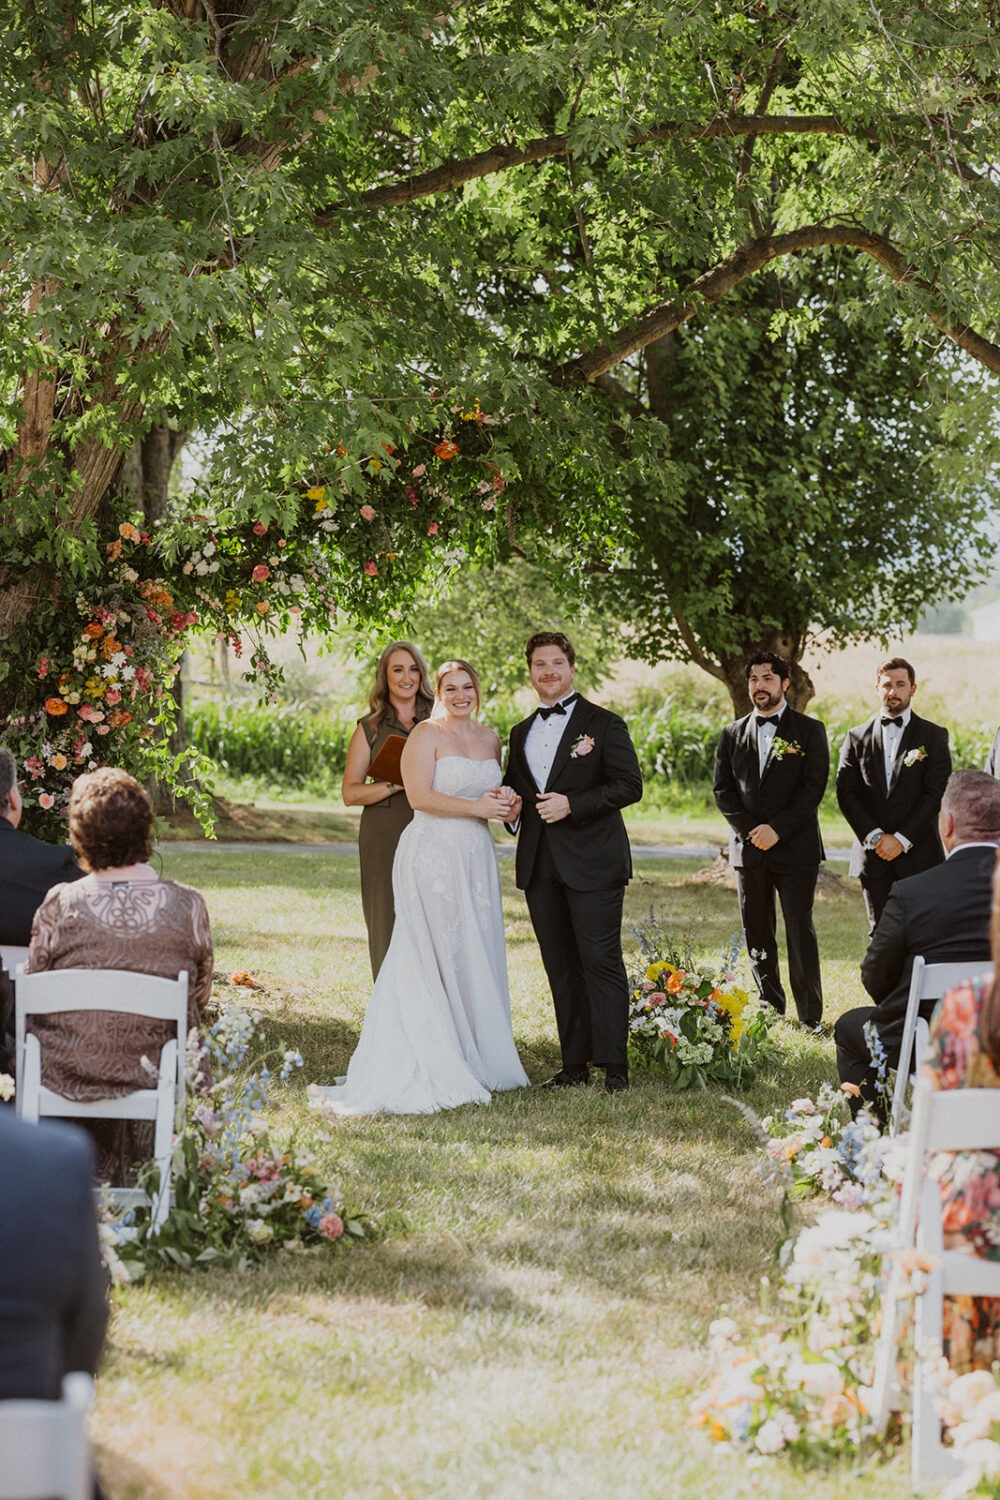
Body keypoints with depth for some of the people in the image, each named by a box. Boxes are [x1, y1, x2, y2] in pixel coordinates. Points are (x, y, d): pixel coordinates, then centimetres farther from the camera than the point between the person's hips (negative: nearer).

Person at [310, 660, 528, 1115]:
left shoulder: (490, 739, 15)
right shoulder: (426, 735, -5)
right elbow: (420, 795, -14)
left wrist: (506, 802, 3)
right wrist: (478, 807, -14)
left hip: (477, 857, 7)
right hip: (433, 854, -7)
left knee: (477, 955, 6)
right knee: (435, 955, -7)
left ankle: (476, 1058, 12)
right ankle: (435, 1065, -6)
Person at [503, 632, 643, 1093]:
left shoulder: (604, 724, 0)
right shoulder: (521, 733, 18)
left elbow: (629, 784, -7)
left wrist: (572, 804, -16)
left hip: (592, 863, -6)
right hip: (540, 866, 6)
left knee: (601, 960, -8)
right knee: (560, 966, 7)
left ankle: (614, 1065, -5)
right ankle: (574, 1061, 12)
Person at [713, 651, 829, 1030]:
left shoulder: (809, 731, 2)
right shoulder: (732, 735, 13)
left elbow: (813, 787, -6)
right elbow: (723, 790, 7)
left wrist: (777, 829, -15)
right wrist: (750, 831, -8)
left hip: (795, 848, -4)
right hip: (748, 849, 4)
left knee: (800, 932, -6)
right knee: (756, 935, 6)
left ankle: (811, 1016, -6)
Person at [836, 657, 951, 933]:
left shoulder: (933, 736, 5)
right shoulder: (857, 737, 11)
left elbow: (936, 794, -4)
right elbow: (846, 793, 4)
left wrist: (902, 840, -12)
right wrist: (874, 836, -10)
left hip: (918, 855, -2)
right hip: (873, 858, 2)